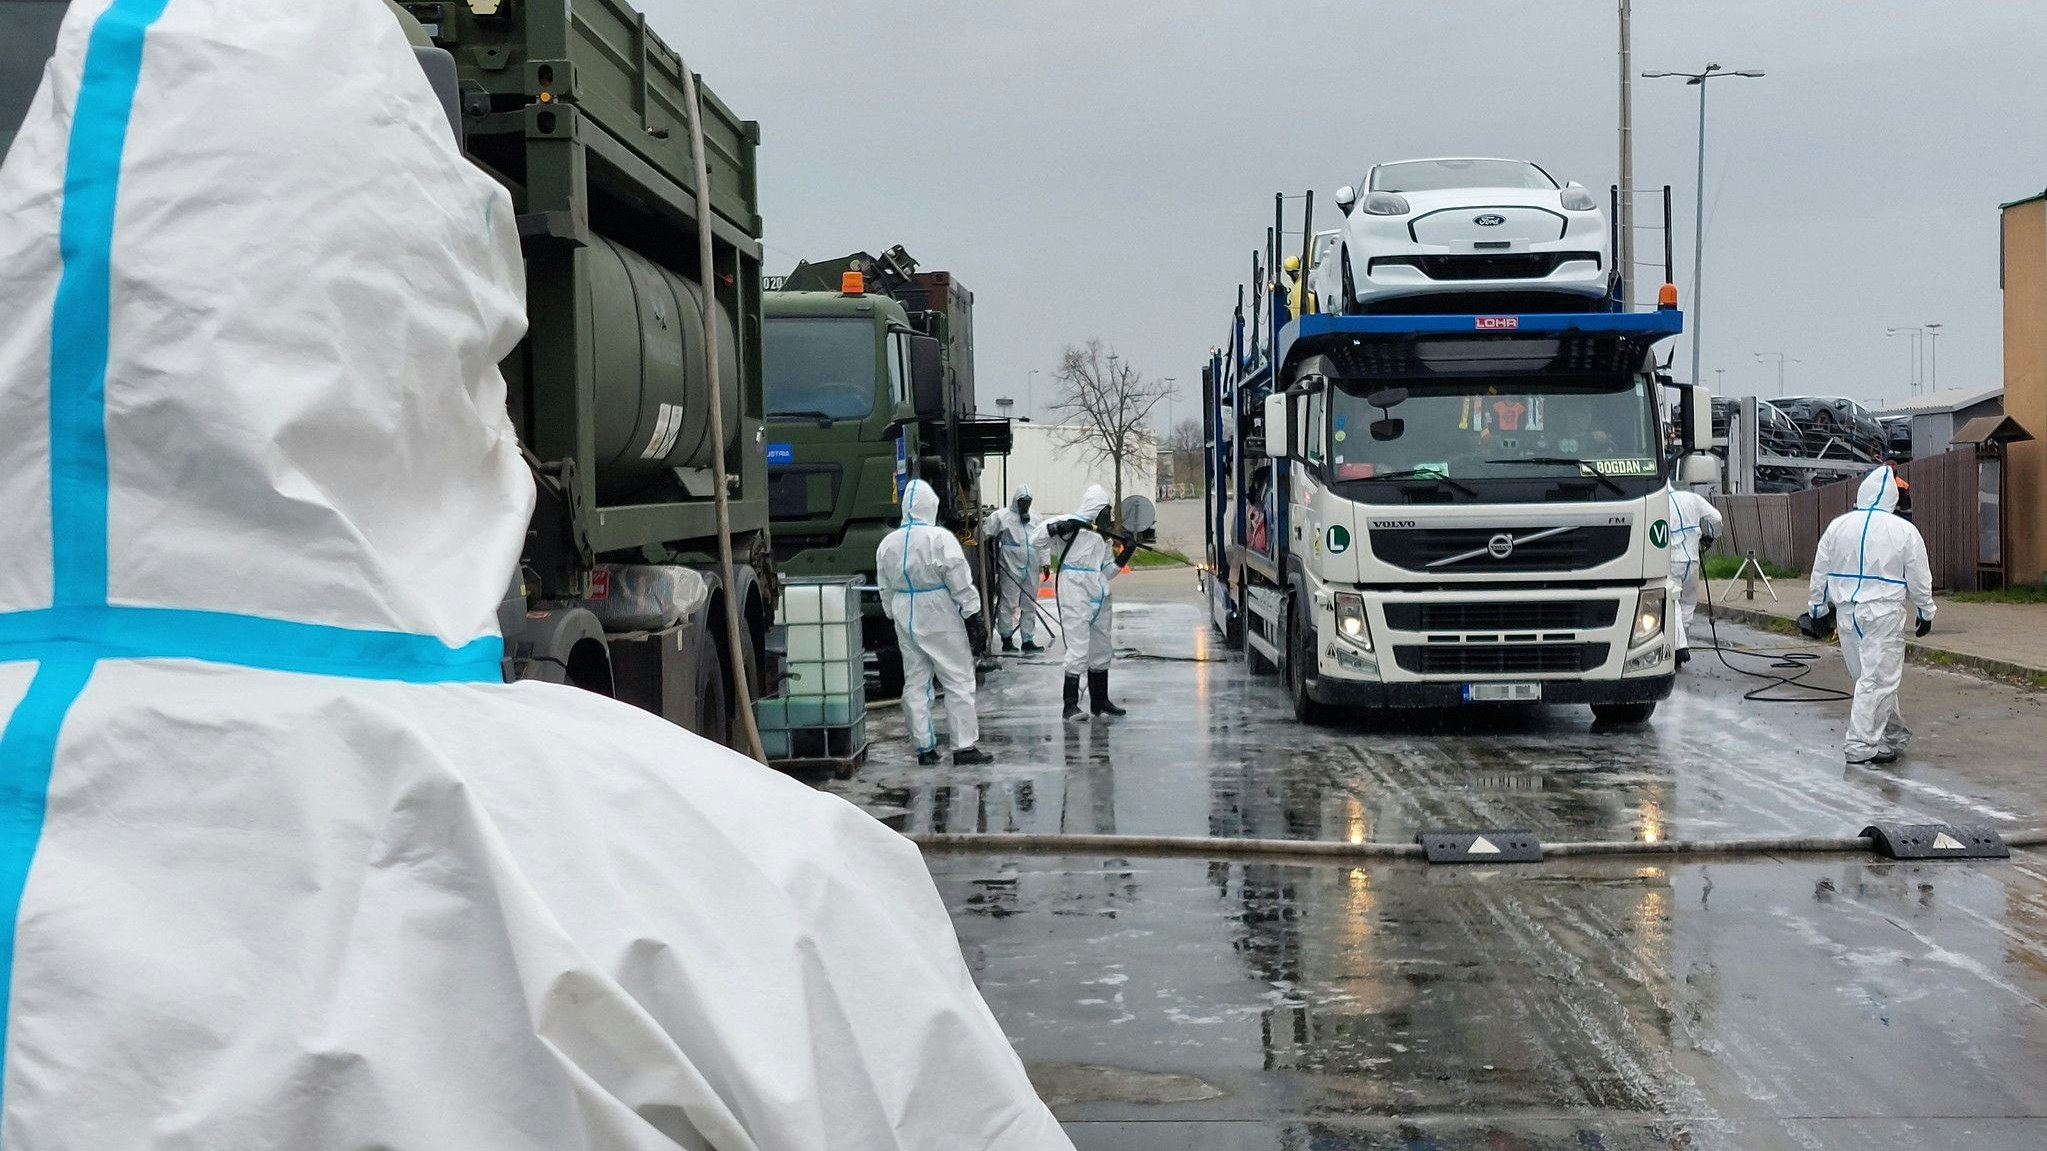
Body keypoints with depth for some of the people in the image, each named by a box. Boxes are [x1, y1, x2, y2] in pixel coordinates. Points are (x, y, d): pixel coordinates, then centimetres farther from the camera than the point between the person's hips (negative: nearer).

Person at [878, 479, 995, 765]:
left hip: (906, 621, 6)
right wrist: (974, 617, -8)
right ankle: (964, 746, -1)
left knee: (915, 683, 11)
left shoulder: (887, 543, 4)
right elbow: (961, 583, -13)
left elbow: (886, 589, 12)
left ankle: (924, 747, 13)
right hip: (940, 621, -6)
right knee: (959, 682, 0)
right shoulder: (940, 538, -15)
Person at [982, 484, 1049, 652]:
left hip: (1031, 570, 5)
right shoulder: (1001, 516, -5)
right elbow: (985, 533, -9)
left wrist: (1045, 562, 11)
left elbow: (1044, 542, 15)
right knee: (1008, 604, -1)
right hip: (1010, 570, -5)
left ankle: (1028, 640, 17)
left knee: (1029, 606, 10)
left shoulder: (1036, 520, 12)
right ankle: (1006, 639, 7)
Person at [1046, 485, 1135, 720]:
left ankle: (1100, 701, 28)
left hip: (1100, 600, 8)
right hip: (1075, 601, -8)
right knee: (1078, 652, -10)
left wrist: (1124, 556, 6)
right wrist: (1054, 529, -31)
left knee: (1102, 651, 16)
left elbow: (1106, 573, 17)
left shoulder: (1102, 538, 16)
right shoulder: (1073, 525, -6)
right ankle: (1070, 705, -5)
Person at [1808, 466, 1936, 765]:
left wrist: (1818, 608, 19)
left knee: (1873, 676, 16)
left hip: (1847, 614, 5)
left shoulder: (1837, 526, 3)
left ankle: (1893, 733, 29)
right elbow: (1920, 579, 0)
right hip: (1883, 614, -5)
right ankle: (1862, 746, -5)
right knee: (1878, 679, -2)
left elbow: (1820, 572, 9)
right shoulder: (1904, 531, -7)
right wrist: (1925, 613, 13)